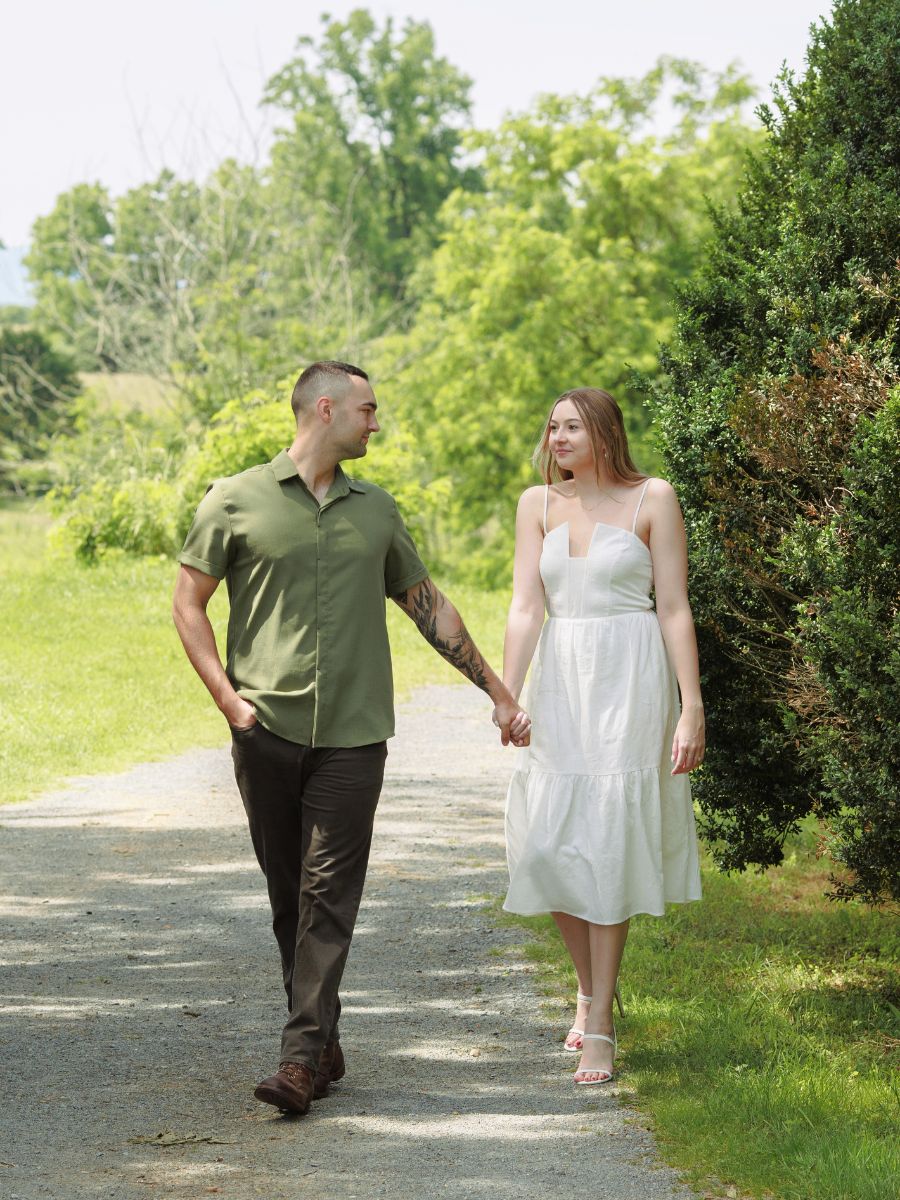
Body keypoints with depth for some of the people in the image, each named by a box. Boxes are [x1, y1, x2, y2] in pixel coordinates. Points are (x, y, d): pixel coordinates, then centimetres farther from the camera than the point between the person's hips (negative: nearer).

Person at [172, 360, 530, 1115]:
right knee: (291, 897, 5)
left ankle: (302, 1058, -12)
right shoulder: (236, 502, 3)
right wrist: (226, 695, -7)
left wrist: (497, 692, 22)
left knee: (329, 896, -8)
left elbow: (430, 607, 22)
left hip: (353, 736, 1)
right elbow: (189, 603, 5)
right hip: (268, 732, -1)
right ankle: (323, 1044, 16)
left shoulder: (376, 511, 15)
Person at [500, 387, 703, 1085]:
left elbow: (674, 608, -4)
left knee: (607, 844, -6)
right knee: (547, 846, 0)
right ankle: (592, 987, 25)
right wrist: (506, 696, -8)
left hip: (629, 685, -4)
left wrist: (692, 706, -9)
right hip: (559, 685, 4)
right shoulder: (539, 504, 9)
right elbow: (526, 606, 2)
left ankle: (599, 1029, -1)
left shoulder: (652, 499, -1)